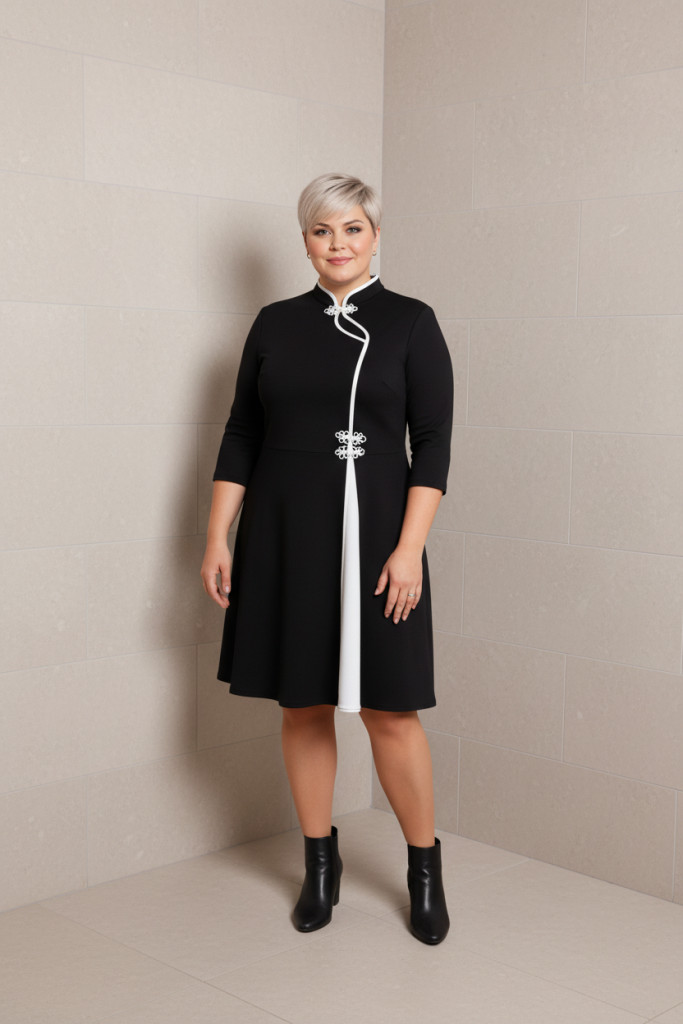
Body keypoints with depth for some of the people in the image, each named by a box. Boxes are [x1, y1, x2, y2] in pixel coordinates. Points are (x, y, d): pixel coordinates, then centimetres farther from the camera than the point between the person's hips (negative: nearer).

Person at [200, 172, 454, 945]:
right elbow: (241, 435, 9)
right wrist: (217, 538, 3)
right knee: (301, 705, 9)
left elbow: (433, 442, -5)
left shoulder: (410, 323, 0)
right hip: (283, 533, 3)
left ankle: (425, 867, 17)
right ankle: (319, 862, 24)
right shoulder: (275, 324, 8)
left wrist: (409, 547, -13)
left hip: (369, 528, -3)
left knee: (388, 707, -2)